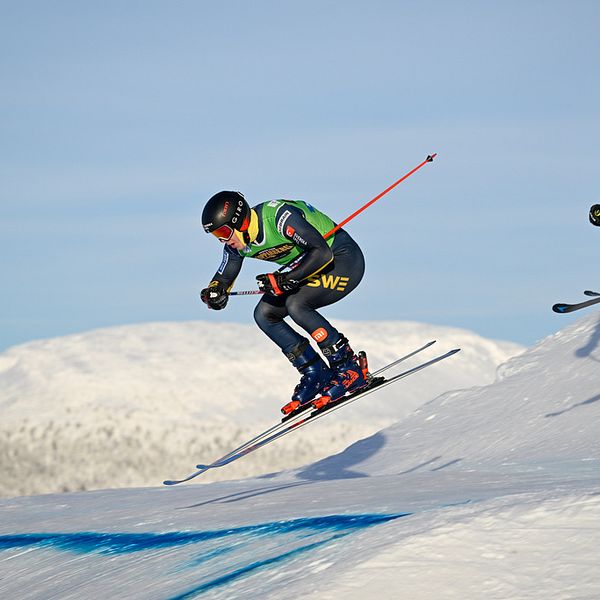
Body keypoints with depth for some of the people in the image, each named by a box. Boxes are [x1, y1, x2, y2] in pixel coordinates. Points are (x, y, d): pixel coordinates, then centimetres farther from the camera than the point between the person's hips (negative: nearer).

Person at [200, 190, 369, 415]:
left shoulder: (280, 217, -30)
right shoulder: (237, 242, -6)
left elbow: (322, 253, -35)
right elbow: (224, 277, 8)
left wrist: (286, 280, -36)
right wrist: (214, 292, -14)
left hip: (344, 259, -9)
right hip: (310, 268, 9)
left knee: (295, 304, -28)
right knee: (264, 314, -2)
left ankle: (350, 369, -19)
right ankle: (315, 374, 2)